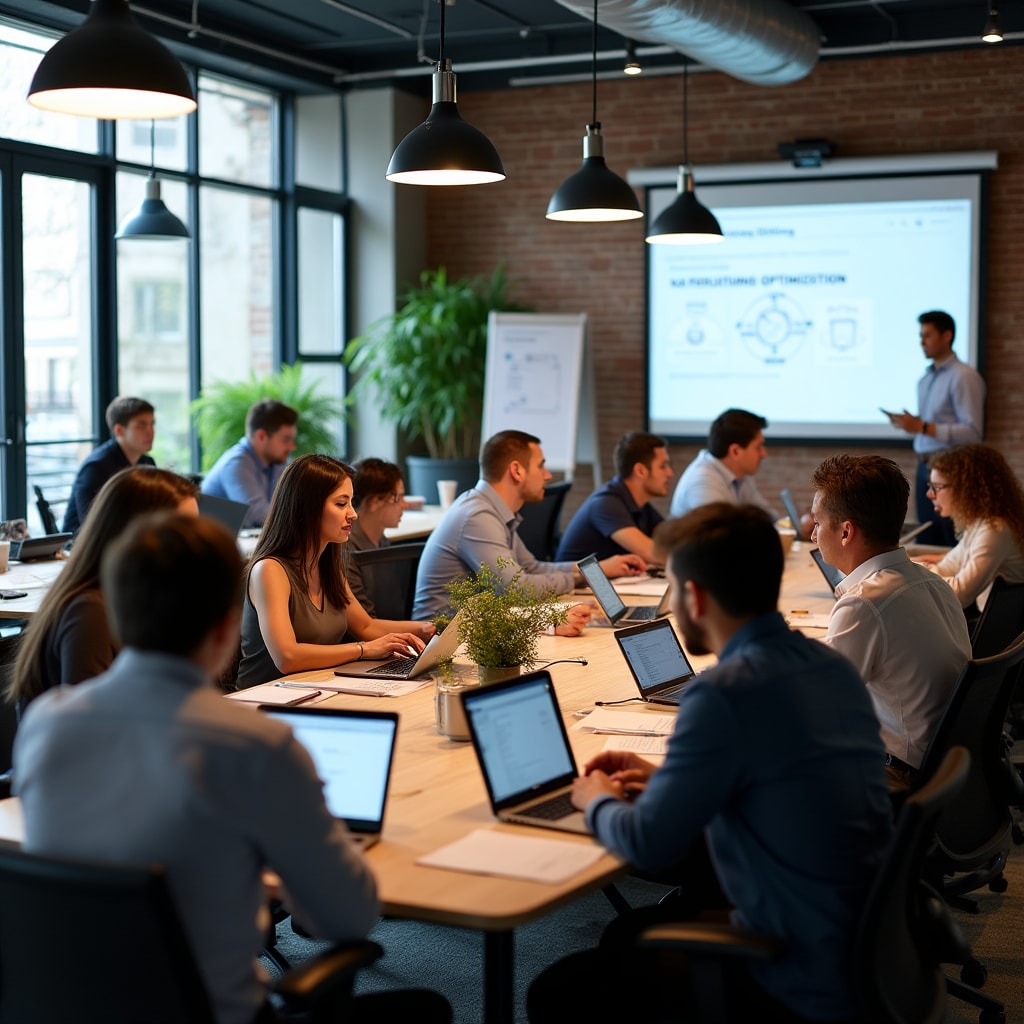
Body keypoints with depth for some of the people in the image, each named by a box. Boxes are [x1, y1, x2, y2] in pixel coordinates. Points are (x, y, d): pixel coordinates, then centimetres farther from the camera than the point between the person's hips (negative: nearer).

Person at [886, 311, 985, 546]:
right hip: (925, 468, 8)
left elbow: (972, 432, -17)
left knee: (954, 544, -4)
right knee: (927, 543, 10)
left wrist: (923, 427, -23)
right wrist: (909, 423, 1)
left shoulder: (963, 376, -11)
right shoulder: (926, 379, 15)